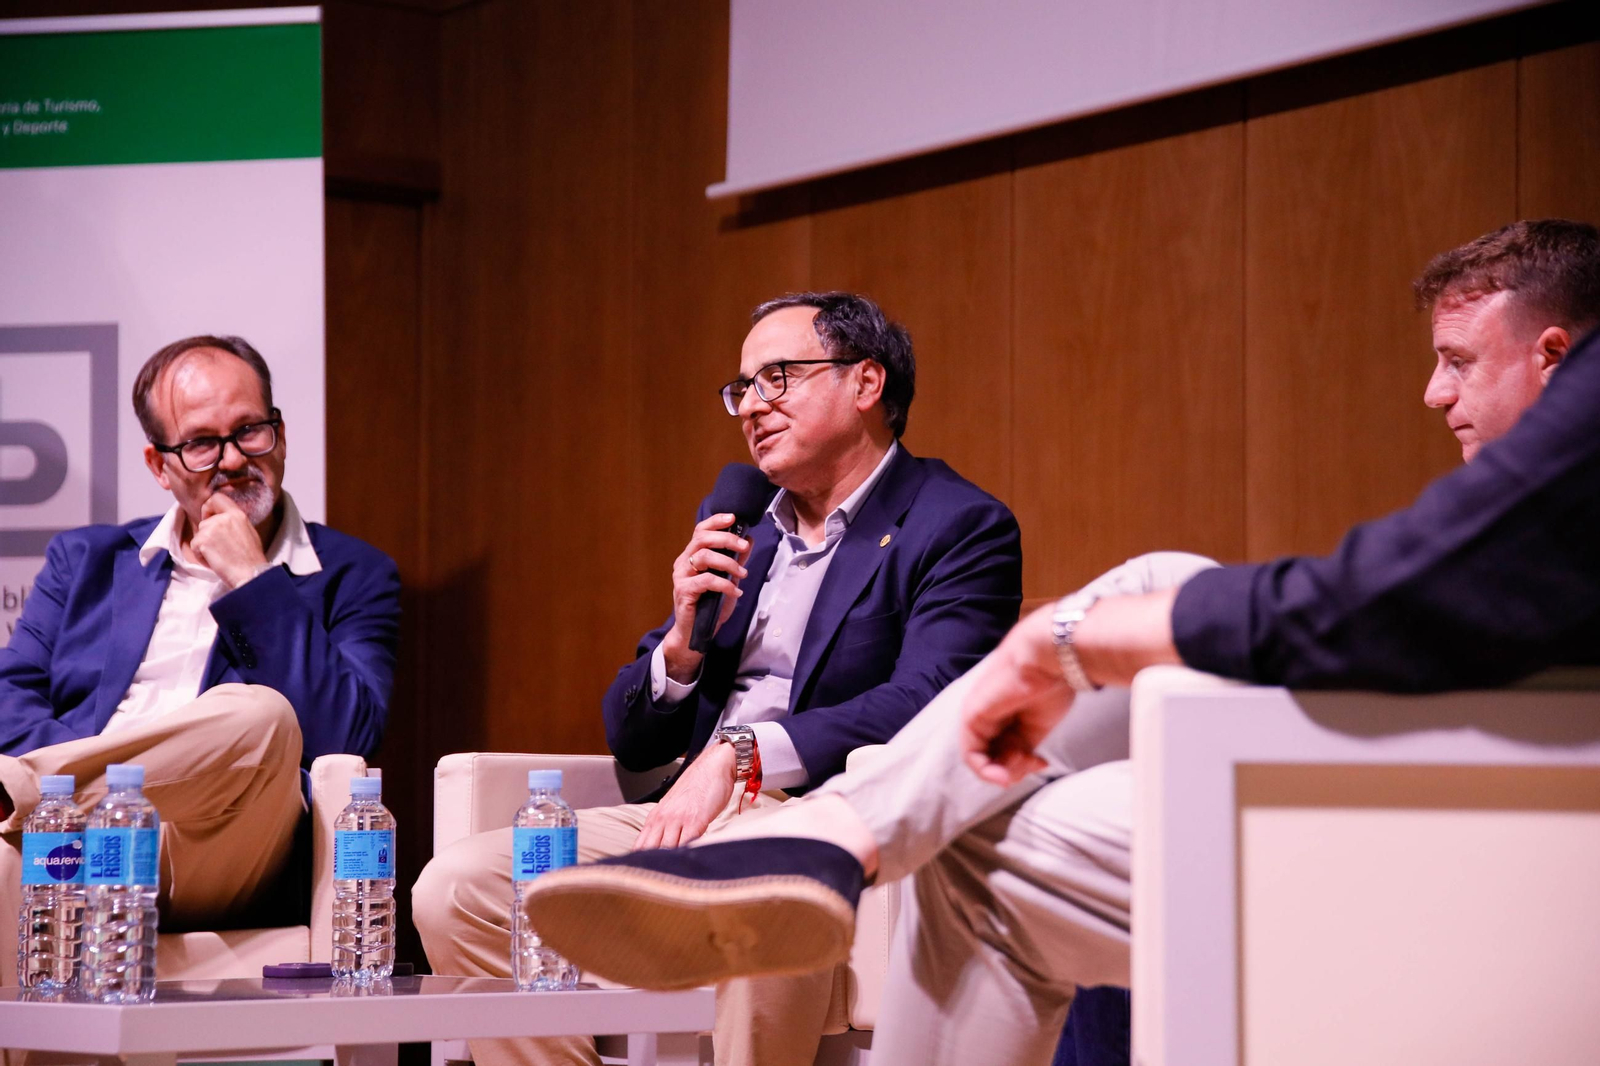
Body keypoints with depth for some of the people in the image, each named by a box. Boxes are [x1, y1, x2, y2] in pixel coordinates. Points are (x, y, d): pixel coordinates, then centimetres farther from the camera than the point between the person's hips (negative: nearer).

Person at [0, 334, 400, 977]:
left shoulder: (352, 575, 18)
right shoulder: (87, 560, 28)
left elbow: (347, 737, 2)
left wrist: (250, 581, 1)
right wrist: (101, 783, -8)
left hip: (210, 864, -1)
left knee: (259, 715, -34)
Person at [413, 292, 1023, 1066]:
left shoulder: (960, 528, 2)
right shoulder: (735, 529, 22)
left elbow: (923, 704, -16)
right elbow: (632, 742, 21)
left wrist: (741, 754, -24)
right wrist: (684, 640, 0)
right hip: (690, 820, 7)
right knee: (455, 888, -13)